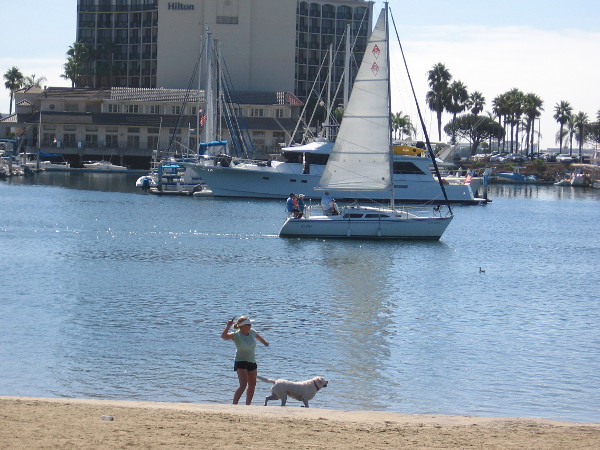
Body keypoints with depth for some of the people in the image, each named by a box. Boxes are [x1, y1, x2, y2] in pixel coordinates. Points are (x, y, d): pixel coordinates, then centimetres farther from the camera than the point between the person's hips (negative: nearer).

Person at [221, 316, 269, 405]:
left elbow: (258, 337, 23)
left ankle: (248, 404, 30)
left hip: (252, 362, 7)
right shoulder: (236, 335, -18)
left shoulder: (252, 332, -1)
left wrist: (265, 342, 42)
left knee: (252, 385, 16)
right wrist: (228, 327, -46)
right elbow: (223, 336, -33)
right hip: (241, 362, -7)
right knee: (243, 385, -21)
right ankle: (234, 404, -25)